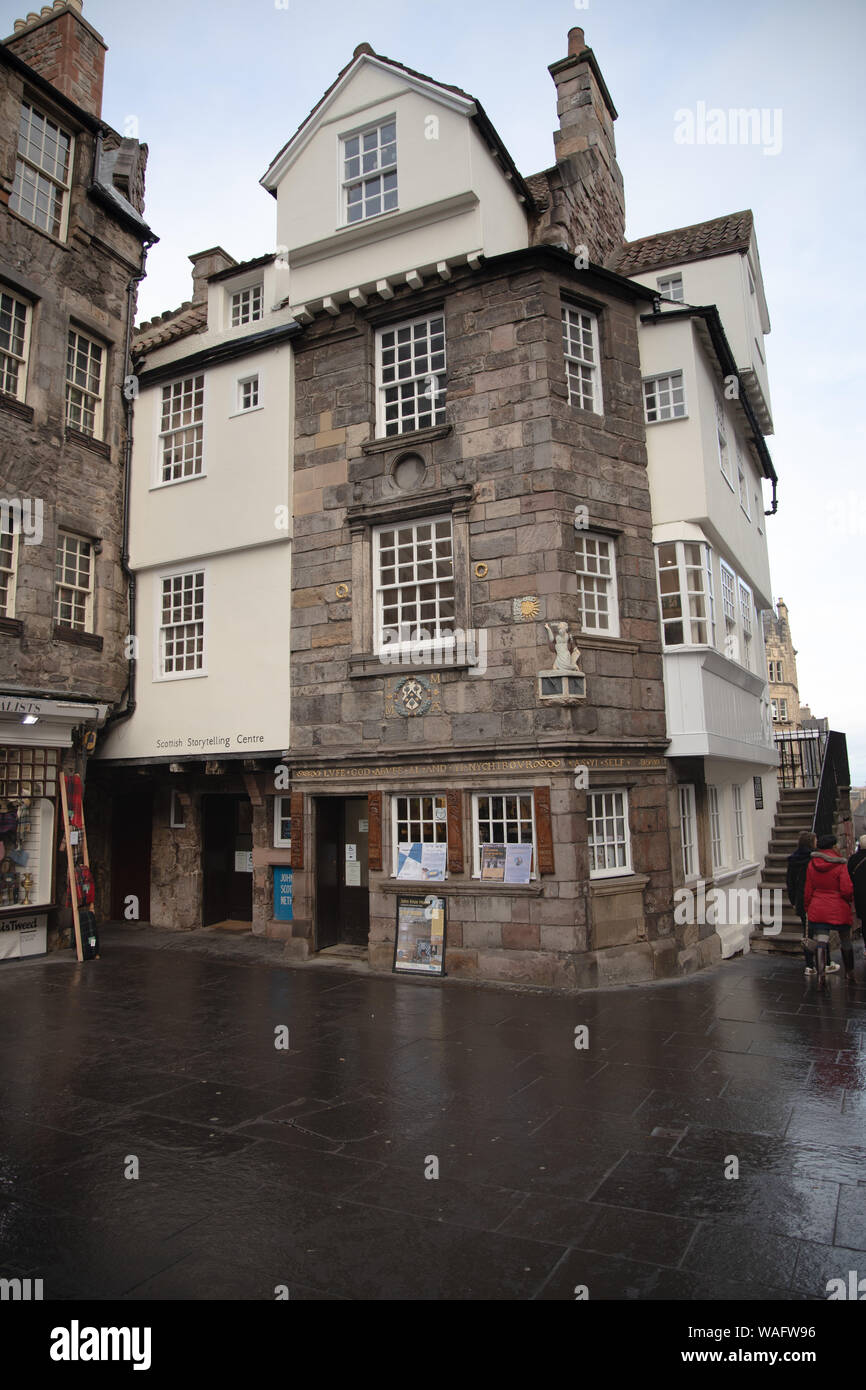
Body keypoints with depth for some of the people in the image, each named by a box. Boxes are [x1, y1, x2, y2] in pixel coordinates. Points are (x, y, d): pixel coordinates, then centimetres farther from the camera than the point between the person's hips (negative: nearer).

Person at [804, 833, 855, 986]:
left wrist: (807, 908, 15)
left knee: (821, 944, 0)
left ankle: (821, 975, -10)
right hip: (839, 910, -2)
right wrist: (849, 899, 6)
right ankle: (850, 973, 32)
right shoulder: (840, 865, -13)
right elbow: (847, 890, -16)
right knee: (845, 942, 17)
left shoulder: (812, 864, 0)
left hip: (817, 909, 2)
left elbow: (808, 890, 6)